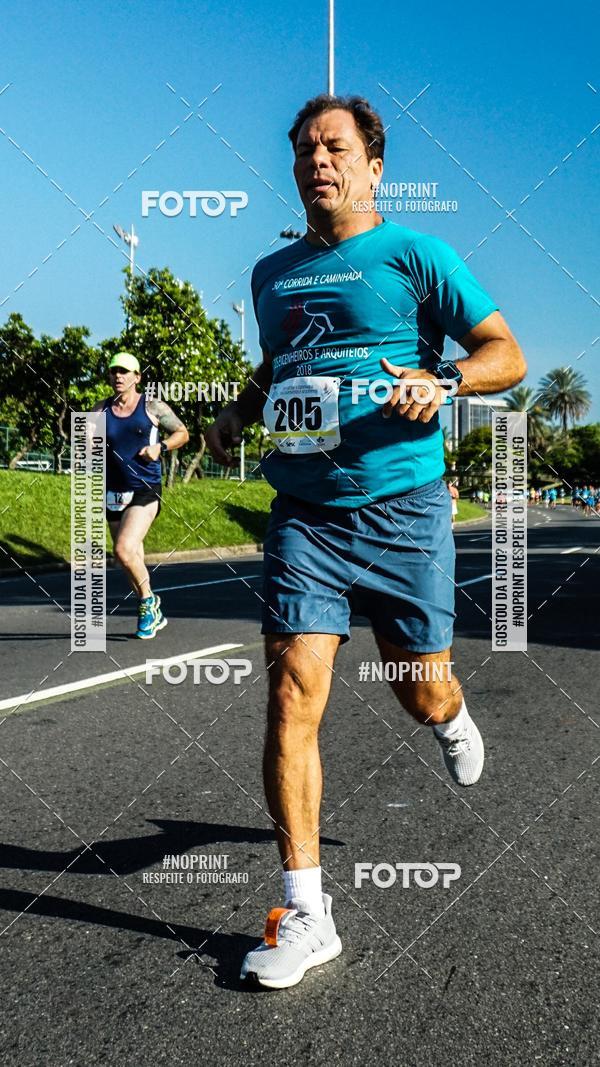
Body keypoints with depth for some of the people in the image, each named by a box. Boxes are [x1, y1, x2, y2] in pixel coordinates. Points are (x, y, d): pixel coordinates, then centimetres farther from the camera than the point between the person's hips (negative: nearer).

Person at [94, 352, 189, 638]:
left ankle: (148, 601, 3)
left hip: (145, 490, -5)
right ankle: (152, 614, 29)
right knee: (132, 558, 11)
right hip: (114, 493, 5)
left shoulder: (153, 407, -2)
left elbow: (182, 433, 7)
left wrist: (161, 447, -10)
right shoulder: (100, 411, 6)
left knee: (124, 550, -22)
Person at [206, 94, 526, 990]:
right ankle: (305, 914, 2)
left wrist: (441, 380, -22)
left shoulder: (415, 255, 0)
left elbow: (506, 354, -2)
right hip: (303, 513, 4)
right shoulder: (272, 273, 16)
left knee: (420, 694, 6)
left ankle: (453, 719, 48)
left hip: (402, 506, -3)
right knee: (292, 694, -8)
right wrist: (238, 412, 13)